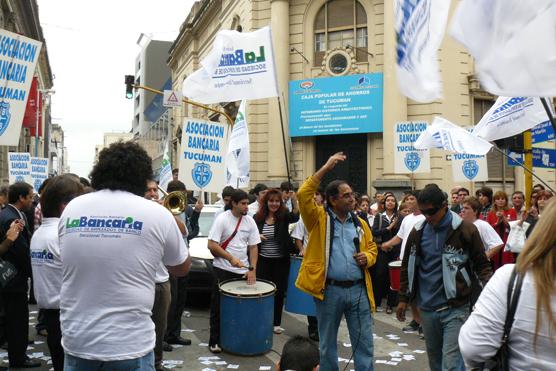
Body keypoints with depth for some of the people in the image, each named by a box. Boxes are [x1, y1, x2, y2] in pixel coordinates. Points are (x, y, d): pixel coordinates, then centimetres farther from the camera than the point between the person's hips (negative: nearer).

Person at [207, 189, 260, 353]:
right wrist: (231, 258, -19)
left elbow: (253, 247, 7)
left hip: (243, 270, 4)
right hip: (223, 270, -4)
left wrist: (252, 269, -4)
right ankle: (214, 342, 13)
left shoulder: (250, 221, 4)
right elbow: (211, 245, -13)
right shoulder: (222, 219, -9)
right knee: (218, 307, 3)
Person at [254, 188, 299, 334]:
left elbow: (295, 217, -29)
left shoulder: (284, 216, -6)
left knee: (279, 292, 8)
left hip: (281, 261, -1)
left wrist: (294, 200, -46)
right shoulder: (258, 217, -1)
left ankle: (276, 323, 21)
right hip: (263, 260, 1)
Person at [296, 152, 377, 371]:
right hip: (330, 290, -3)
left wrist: (367, 258, -3)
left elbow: (372, 247, 21)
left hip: (359, 289, 3)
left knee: (364, 344, 8)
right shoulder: (319, 219, -2)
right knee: (327, 343, 12)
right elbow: (303, 195, -17)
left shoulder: (359, 223, 11)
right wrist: (326, 168, -17)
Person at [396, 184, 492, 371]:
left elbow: (482, 265, -1)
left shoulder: (465, 229, -8)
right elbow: (408, 266, 13)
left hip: (455, 308, -4)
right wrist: (403, 299, 13)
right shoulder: (418, 232, 3)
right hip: (427, 309, 4)